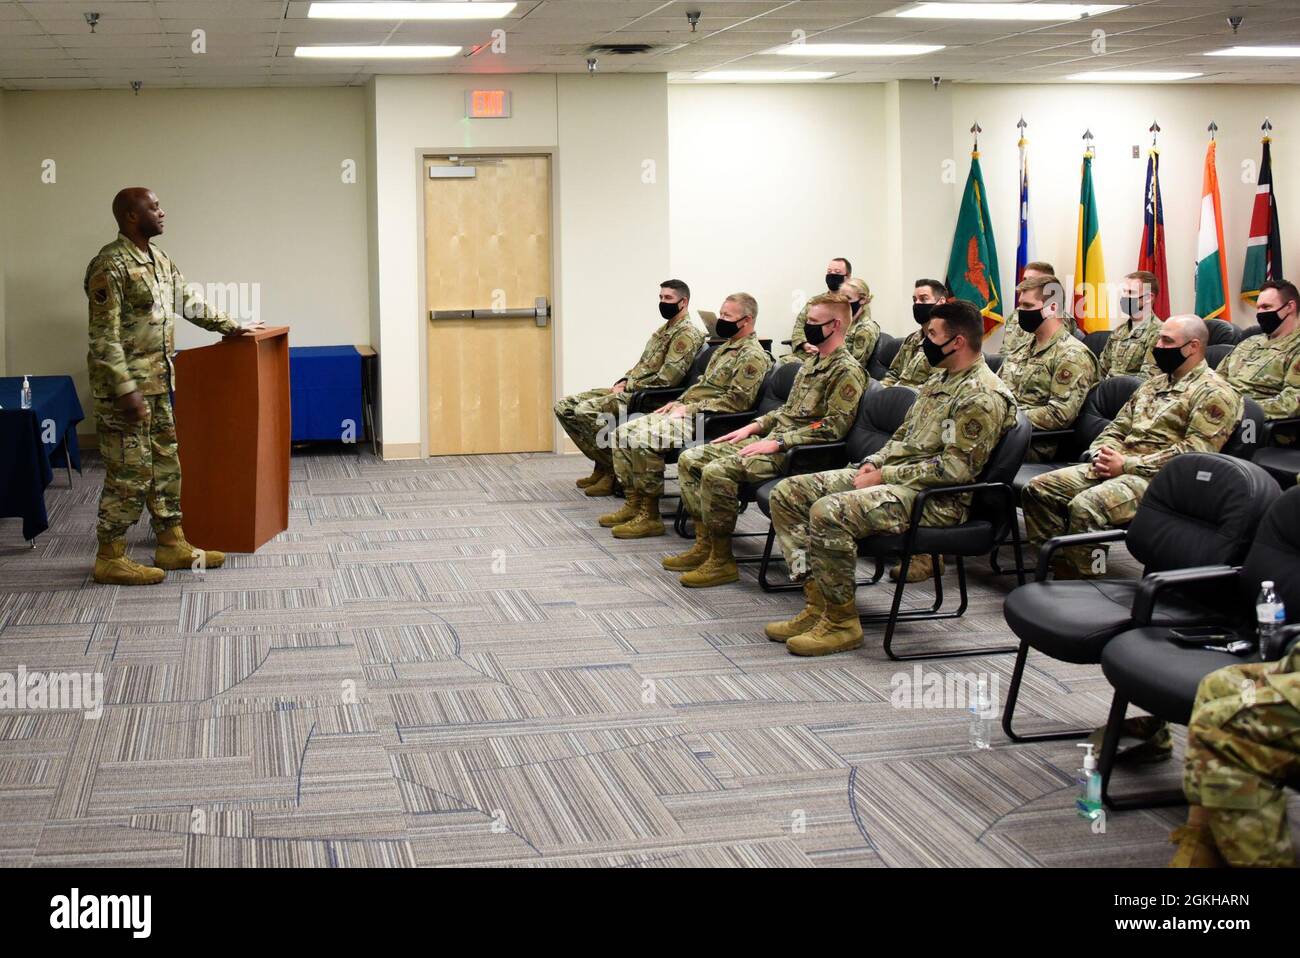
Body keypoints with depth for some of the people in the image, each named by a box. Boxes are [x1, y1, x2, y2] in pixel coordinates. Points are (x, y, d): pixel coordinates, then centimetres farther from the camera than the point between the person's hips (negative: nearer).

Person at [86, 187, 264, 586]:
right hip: (126, 385, -9)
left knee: (165, 464, 14)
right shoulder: (110, 266, -19)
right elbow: (104, 336, -21)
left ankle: (172, 544, 23)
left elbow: (189, 299, 24)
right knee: (128, 471, -4)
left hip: (156, 382, 9)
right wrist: (126, 389, -24)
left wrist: (231, 326, 27)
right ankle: (110, 558, 5)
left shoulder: (158, 259, 9)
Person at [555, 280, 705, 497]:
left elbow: (664, 381, -20)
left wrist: (627, 386, -12)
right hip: (630, 390, 10)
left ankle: (615, 472, -13)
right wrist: (622, 382, 4)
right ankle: (601, 465, 5)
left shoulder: (687, 334, -12)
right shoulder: (663, 330, 20)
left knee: (586, 411, -27)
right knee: (564, 406, 2)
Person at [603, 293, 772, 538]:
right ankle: (634, 504, 3)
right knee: (623, 433, 0)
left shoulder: (753, 357, -10)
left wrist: (690, 409, -18)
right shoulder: (724, 349, 22)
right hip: (688, 412, 10)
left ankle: (650, 516, -19)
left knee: (642, 440, -28)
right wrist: (678, 402, 12)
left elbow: (736, 400, -19)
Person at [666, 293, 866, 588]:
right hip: (772, 441, 10)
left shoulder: (847, 371, -11)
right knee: (689, 459, 3)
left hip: (794, 453, -10)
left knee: (716, 472, -28)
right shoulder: (811, 363, 19)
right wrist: (754, 426, 12)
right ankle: (705, 545, 4)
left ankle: (722, 561, -17)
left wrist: (777, 442, -21)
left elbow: (833, 427, -20)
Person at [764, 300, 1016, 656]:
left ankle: (841, 622, -17)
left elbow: (955, 467, -20)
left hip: (936, 499, -10)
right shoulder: (939, 380, 18)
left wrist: (885, 476, -17)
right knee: (788, 493, 0)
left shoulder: (983, 396, -14)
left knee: (829, 512, -31)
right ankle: (817, 603, -2)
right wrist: (874, 463, 5)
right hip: (893, 475, 10)